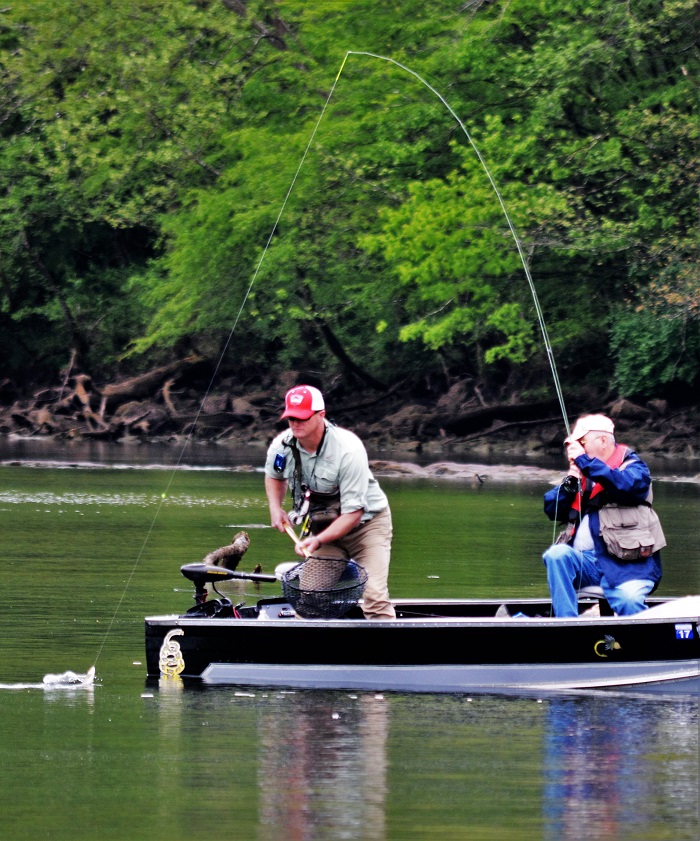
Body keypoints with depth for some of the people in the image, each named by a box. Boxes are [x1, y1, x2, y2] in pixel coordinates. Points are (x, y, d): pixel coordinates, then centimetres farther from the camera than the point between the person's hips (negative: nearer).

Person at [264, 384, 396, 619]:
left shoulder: (348, 449, -28)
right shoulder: (282, 446, -12)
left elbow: (353, 512, -27)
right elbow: (274, 476, 16)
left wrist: (318, 540, -36)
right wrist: (275, 508, -1)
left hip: (366, 522, -5)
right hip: (323, 525, 5)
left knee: (373, 597, -20)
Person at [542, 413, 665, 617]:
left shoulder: (633, 467, 6)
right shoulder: (582, 474, 22)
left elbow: (627, 485, -19)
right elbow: (552, 510, 18)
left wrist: (585, 461, -16)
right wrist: (570, 482, 0)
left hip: (628, 565, -5)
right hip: (587, 562, 5)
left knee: (629, 602, -33)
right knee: (557, 554, -26)